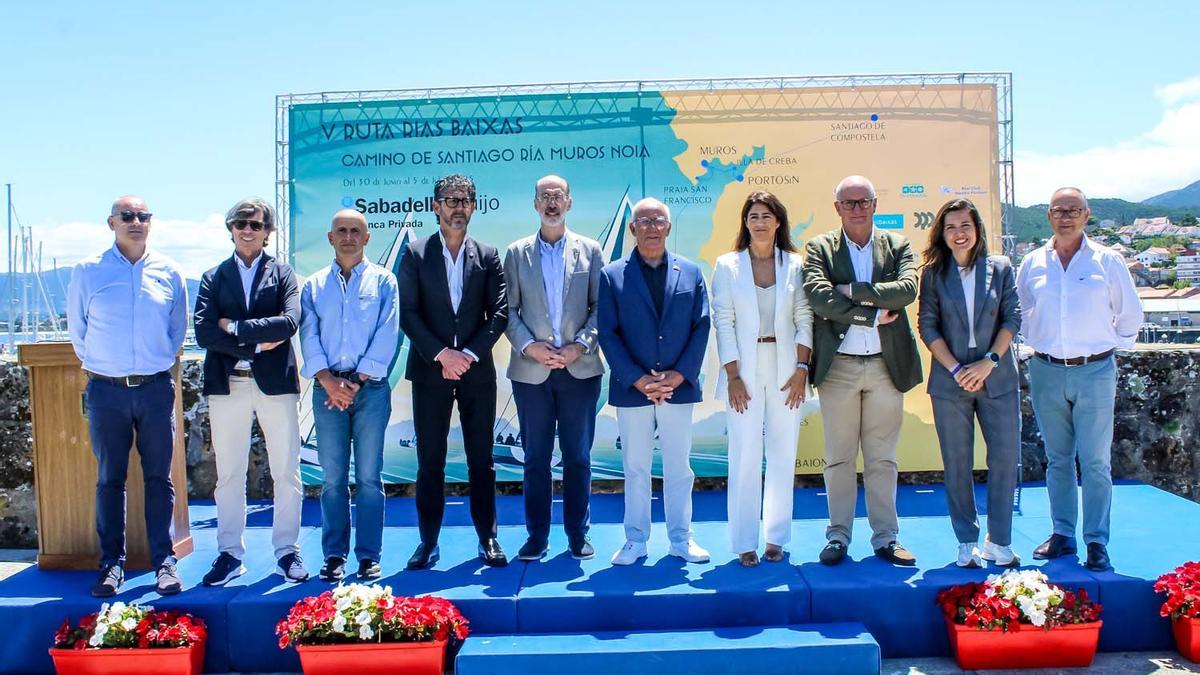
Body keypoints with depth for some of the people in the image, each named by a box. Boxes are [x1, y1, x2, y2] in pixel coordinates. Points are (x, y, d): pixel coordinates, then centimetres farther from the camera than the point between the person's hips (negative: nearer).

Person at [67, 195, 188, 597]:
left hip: (156, 387, 1)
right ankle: (112, 564, 14)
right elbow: (77, 328, 12)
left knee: (159, 477, 4)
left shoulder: (168, 273, 5)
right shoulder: (88, 272, 2)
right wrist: (97, 365, 15)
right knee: (110, 479, 6)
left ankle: (164, 561, 10)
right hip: (106, 390, 0)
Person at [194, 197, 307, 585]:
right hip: (227, 385, 2)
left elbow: (290, 321, -11)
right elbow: (203, 332, -4)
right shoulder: (213, 278, 10)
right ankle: (230, 553, 18)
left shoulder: (282, 274, 6)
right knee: (229, 474, 8)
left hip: (275, 382, -1)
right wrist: (256, 345, -11)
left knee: (286, 472, 3)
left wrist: (236, 327, -11)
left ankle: (287, 551, 14)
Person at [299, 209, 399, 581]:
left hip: (370, 387, -2)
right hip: (327, 388, 2)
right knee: (332, 477, 3)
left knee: (369, 476, 0)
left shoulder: (383, 281, 8)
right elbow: (309, 335, 5)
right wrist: (329, 381, -10)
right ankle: (334, 555, 11)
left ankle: (368, 557, 6)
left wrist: (357, 381, -9)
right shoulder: (314, 286, 14)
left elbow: (386, 335, -1)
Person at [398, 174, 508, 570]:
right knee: (430, 460, 3)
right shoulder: (415, 255, 5)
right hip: (430, 370, -1)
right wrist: (441, 354, -12)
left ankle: (488, 538, 14)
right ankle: (428, 541, 12)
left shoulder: (488, 257, 8)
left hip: (477, 371, 1)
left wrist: (469, 354, -10)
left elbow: (499, 313, 1)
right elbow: (408, 313, -2)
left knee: (481, 459, 6)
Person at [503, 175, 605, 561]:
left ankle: (578, 534, 17)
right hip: (531, 370, 0)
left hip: (580, 368, 0)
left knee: (578, 457, 6)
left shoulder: (589, 250, 7)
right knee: (536, 457, 6)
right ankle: (536, 537, 15)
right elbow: (508, 310, 3)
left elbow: (600, 307, 3)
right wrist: (529, 346, -11)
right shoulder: (517, 253, 7)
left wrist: (580, 346, -10)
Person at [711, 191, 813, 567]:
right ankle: (744, 542, 8)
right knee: (745, 456, 0)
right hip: (744, 370, -1)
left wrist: (801, 370, -5)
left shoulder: (795, 265, 6)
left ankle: (777, 537, 17)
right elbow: (723, 323, -1)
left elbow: (805, 320, 4)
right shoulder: (728, 266, 3)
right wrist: (733, 376, -8)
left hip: (786, 370, 1)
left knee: (783, 455, 6)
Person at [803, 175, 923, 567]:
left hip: (886, 365, 1)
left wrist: (852, 291, -14)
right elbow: (817, 296, -13)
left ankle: (886, 538, 17)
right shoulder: (819, 249, 4)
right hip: (838, 367, -1)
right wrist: (873, 314, -12)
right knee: (838, 459, 6)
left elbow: (907, 289, -10)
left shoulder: (897, 245, 8)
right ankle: (838, 537, 15)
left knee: (882, 459, 9)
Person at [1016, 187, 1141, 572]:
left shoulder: (1107, 261, 1)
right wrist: (1038, 343, 11)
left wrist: (1109, 347, 8)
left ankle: (1097, 542, 6)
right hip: (1046, 371, 2)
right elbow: (1022, 315, 18)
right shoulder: (1032, 264, 7)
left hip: (1095, 370, -2)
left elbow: (1130, 315, 8)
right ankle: (1062, 535, 19)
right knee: (1057, 460, 10)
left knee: (1095, 462, -1)